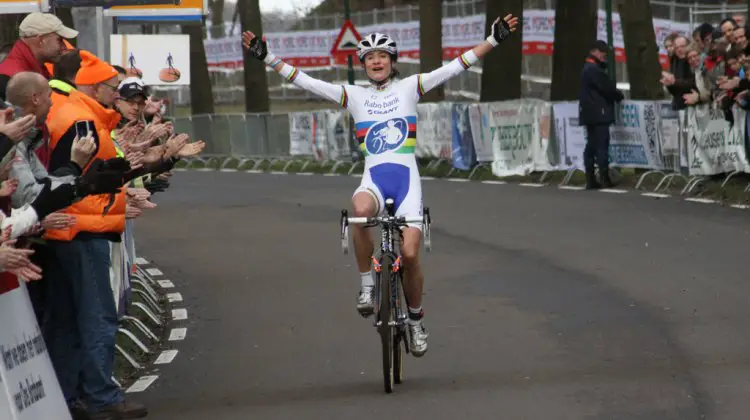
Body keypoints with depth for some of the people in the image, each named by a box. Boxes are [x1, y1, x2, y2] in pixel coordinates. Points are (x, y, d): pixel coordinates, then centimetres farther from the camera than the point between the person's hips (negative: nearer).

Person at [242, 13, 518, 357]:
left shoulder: (409, 87, 9)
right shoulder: (354, 96, 12)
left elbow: (455, 67, 4)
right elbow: (305, 81, 8)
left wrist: (493, 40, -2)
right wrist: (267, 58, 1)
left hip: (406, 177, 0)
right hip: (373, 178, 0)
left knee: (410, 254, -14)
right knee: (360, 211, -37)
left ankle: (415, 317, 14)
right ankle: (367, 285, -19)